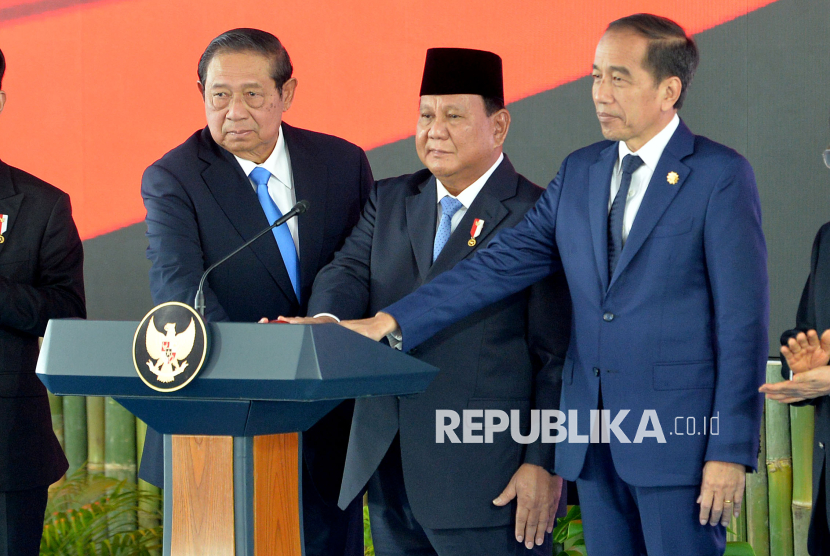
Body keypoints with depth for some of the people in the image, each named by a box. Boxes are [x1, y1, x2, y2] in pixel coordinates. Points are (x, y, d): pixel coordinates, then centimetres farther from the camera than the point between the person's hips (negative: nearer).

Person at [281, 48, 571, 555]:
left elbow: (557, 357, -7)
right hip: (389, 472, 6)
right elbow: (351, 270, 1)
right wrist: (326, 322, -22)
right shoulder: (389, 201, 15)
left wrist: (543, 464, -12)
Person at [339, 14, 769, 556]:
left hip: (679, 434, -6)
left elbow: (743, 320, -8)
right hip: (594, 439, 6)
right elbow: (502, 264, 7)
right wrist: (390, 321, -4)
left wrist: (731, 450, -12)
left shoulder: (721, 176, -5)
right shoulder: (580, 172, 12)